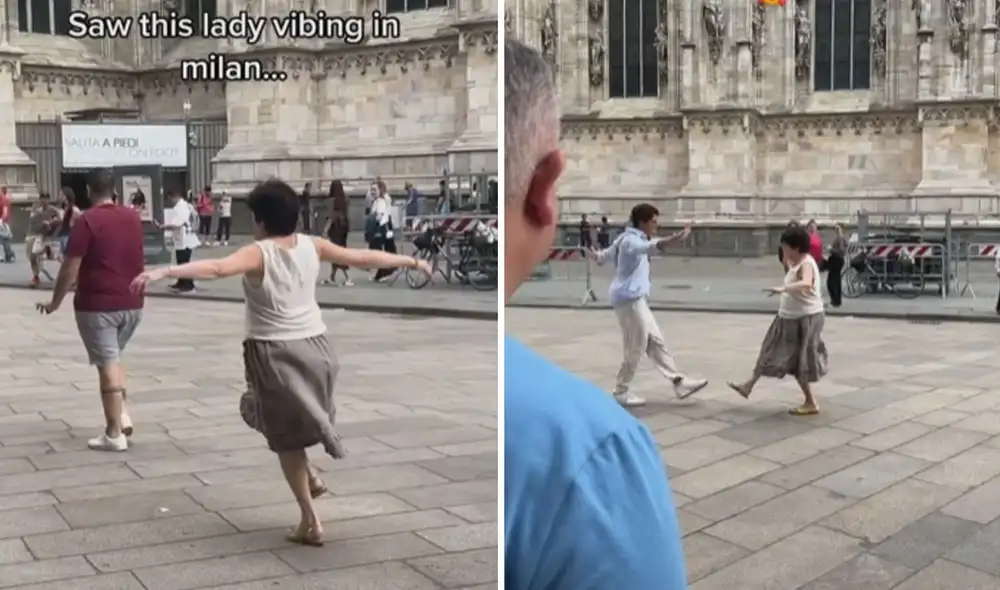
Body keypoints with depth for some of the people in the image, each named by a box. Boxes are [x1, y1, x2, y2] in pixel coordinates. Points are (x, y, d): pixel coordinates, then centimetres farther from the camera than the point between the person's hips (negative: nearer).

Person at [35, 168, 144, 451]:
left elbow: (70, 268, -12)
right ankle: (123, 414, 9)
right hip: (132, 303, 6)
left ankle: (114, 434, 1)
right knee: (114, 358, 22)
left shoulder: (86, 221, -12)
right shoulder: (133, 218, 6)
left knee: (107, 364, -1)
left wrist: (55, 301, -2)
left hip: (97, 305, -5)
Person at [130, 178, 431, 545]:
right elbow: (363, 258, 10)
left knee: (285, 435, 9)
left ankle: (310, 521, 12)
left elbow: (216, 268, -32)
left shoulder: (258, 253, -14)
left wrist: (164, 271, -42)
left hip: (275, 353, -5)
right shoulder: (312, 246, 1)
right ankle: (309, 477, 28)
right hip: (314, 346, 5)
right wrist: (411, 261, 22)